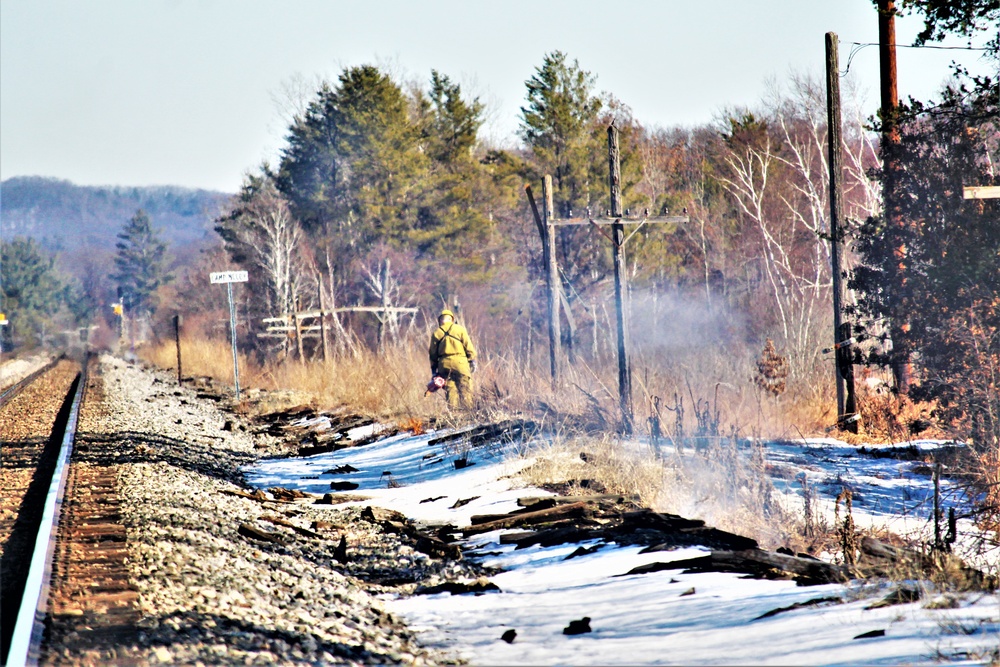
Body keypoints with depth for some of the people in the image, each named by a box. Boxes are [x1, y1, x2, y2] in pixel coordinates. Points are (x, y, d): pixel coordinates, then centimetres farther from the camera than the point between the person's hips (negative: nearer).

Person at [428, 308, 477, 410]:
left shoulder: (436, 333, 10)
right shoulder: (459, 329, 3)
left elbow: (433, 353, 10)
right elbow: (468, 346, 0)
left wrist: (434, 368, 14)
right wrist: (472, 361, 5)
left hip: (444, 363, 2)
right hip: (459, 362, -2)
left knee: (450, 390, 5)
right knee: (465, 389, -1)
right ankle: (467, 409, -9)